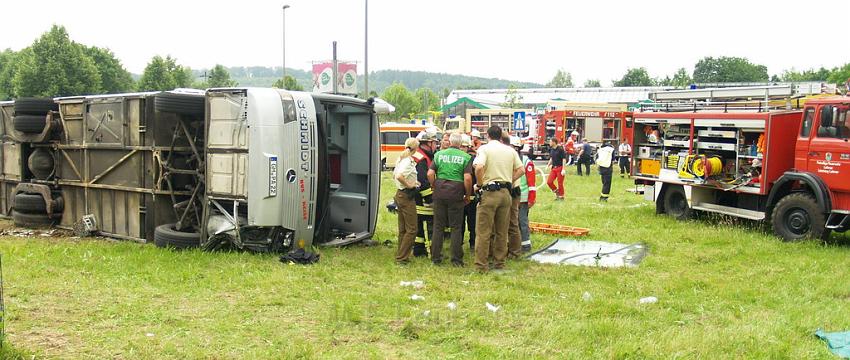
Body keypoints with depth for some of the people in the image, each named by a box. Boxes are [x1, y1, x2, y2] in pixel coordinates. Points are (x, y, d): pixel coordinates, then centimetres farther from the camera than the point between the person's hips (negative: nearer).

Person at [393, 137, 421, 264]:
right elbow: (399, 176, -33)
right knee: (411, 229, -3)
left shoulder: (401, 159, 10)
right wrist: (409, 185, -19)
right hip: (407, 196, -10)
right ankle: (401, 257, -2)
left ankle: (400, 255, 22)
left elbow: (394, 175, 21)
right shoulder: (408, 161, -19)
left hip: (399, 194, 10)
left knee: (402, 229, 16)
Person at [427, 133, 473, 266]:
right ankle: (456, 259, 8)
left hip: (439, 192, 2)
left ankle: (435, 257, 14)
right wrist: (468, 195, 1)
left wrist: (434, 187, 13)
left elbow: (430, 173, -1)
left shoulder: (439, 154, 5)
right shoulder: (465, 157, -2)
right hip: (456, 194, -2)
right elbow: (467, 178, -10)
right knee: (456, 227, 6)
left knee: (438, 226, 10)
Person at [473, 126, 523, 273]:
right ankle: (499, 262, 21)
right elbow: (520, 169, 9)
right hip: (506, 192, 5)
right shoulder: (510, 150, 11)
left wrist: (480, 184, -7)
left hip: (489, 192, -5)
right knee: (502, 231, 14)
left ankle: (482, 265, 1)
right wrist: (509, 181, 12)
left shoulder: (484, 148, -5)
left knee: (483, 231, 0)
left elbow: (479, 167, -20)